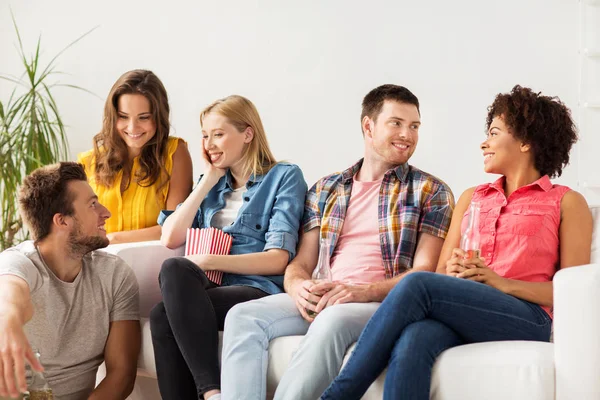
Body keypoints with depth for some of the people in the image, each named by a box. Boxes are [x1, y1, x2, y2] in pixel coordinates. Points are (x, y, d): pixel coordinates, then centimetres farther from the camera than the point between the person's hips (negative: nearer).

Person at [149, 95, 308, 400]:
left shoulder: (284, 177, 5)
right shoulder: (212, 183, 23)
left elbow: (278, 259, -6)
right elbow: (171, 238, 10)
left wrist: (208, 261, -13)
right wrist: (208, 182, 9)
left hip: (257, 291, -5)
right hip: (210, 288, 5)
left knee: (169, 293, -32)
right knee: (169, 292, -32)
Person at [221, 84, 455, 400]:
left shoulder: (430, 192, 6)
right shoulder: (326, 190, 18)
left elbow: (424, 271, -4)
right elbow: (302, 262, 15)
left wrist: (363, 292, -20)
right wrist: (298, 287, -11)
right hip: (324, 299, 4)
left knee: (333, 321, -37)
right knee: (243, 316, -20)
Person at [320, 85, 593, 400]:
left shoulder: (567, 202, 14)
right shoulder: (471, 198, 28)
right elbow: (442, 273, 23)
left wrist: (502, 282, -11)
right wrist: (452, 272, -2)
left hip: (525, 319, -4)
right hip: (458, 315, 4)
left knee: (418, 283, -31)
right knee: (412, 342, -35)